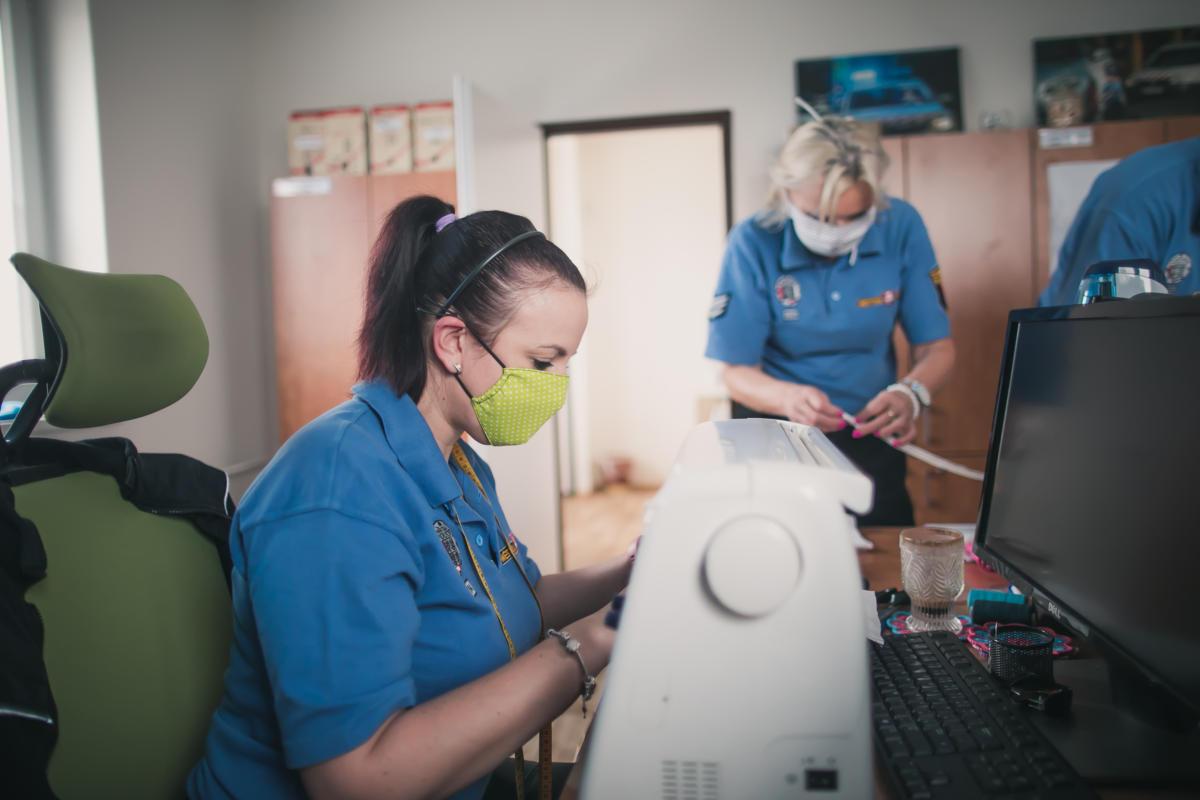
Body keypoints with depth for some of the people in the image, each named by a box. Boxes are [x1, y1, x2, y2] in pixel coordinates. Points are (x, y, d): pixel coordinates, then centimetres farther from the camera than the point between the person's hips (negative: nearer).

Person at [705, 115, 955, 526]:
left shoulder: (901, 226, -12)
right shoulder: (754, 242, -17)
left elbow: (936, 346, -6)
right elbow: (735, 371, -14)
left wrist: (910, 392, -29)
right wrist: (786, 398, -35)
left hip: (869, 432, 2)